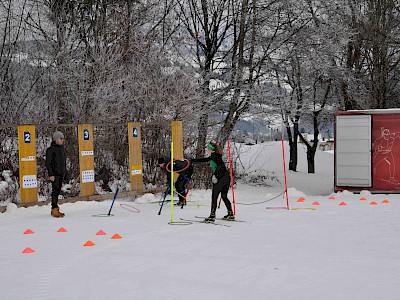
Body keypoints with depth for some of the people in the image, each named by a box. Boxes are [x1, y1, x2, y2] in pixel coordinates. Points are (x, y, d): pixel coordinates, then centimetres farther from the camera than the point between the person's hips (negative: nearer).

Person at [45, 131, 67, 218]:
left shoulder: (62, 148, 15)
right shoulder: (51, 149, -10)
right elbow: (48, 163, -12)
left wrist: (65, 173, 21)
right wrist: (51, 174, -17)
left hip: (61, 174, 8)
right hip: (55, 174, -8)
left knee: (58, 191, 11)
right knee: (55, 190, -10)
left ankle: (55, 209, 18)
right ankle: (55, 209, -8)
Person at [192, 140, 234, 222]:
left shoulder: (214, 155, -6)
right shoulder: (213, 156, 21)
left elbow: (220, 164, -23)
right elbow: (205, 159, 34)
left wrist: (215, 174, -28)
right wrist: (193, 160, 40)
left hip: (220, 177, -9)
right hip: (226, 177, 9)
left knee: (214, 197, -3)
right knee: (224, 197, 17)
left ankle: (212, 216, -5)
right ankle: (231, 214, 16)